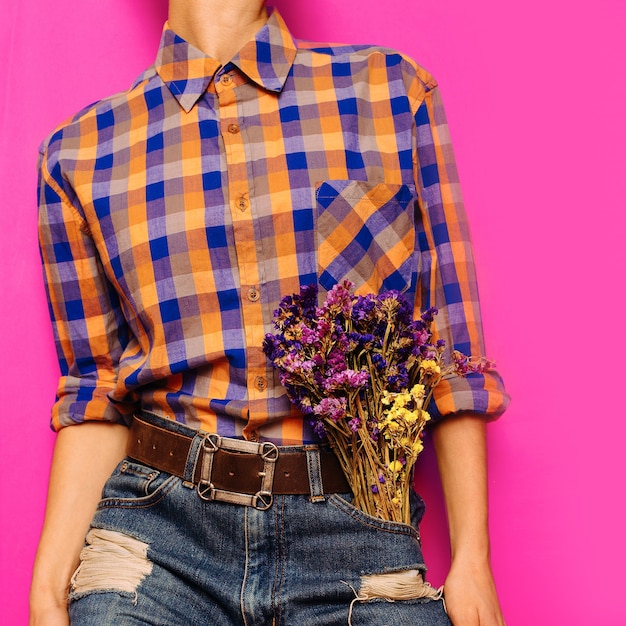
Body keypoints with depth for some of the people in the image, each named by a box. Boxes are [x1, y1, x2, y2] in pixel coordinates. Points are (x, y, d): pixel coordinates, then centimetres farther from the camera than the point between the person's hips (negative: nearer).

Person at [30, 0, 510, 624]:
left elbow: (451, 345, 2)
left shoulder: (394, 92, 5)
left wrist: (471, 559, -1)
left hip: (354, 539, 0)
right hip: (161, 528, 1)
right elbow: (94, 392, 8)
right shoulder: (79, 153, 6)